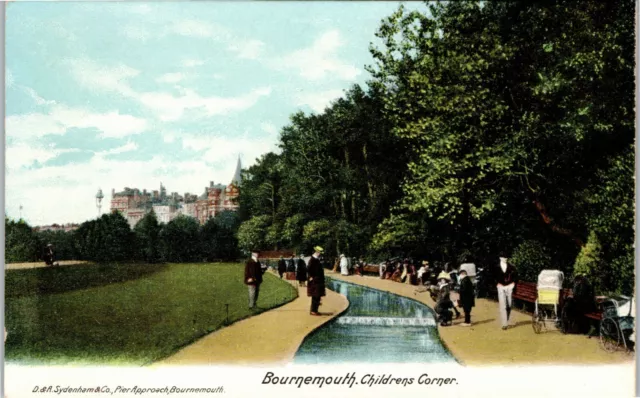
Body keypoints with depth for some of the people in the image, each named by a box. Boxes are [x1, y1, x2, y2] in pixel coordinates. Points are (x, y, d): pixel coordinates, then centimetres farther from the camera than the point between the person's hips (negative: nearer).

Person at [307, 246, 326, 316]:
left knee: (317, 296, 12)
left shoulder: (317, 260, 14)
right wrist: (311, 277, -19)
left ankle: (315, 310, 19)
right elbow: (308, 269, -23)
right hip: (314, 281, -10)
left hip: (318, 281, 10)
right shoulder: (312, 259, -15)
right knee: (315, 297, -7)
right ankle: (313, 311, -2)